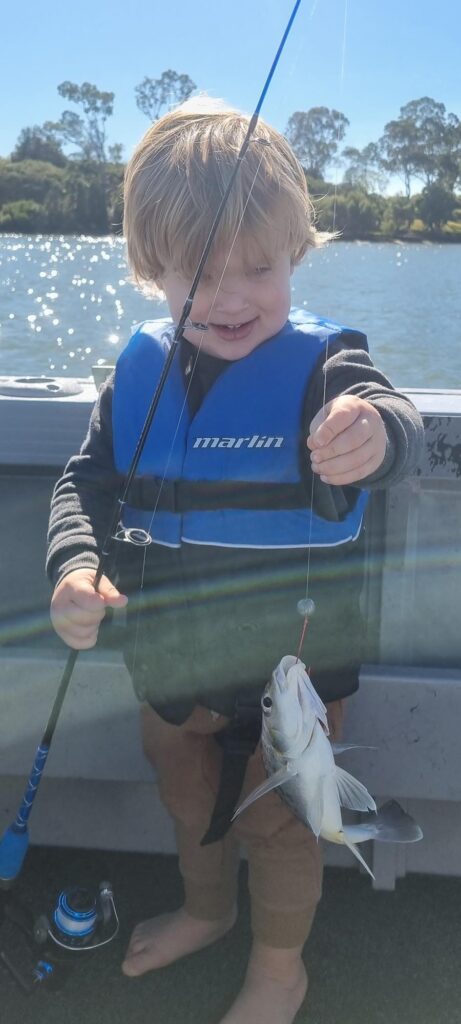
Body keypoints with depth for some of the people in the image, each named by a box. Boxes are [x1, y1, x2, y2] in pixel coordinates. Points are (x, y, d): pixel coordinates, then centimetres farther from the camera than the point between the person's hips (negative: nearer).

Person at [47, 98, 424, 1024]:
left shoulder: (321, 363, -19)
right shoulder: (141, 369, -6)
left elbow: (393, 420, -38)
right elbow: (87, 480, -3)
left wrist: (373, 432, -62)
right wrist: (75, 567, -23)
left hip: (293, 664, -4)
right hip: (171, 657, 5)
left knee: (276, 819, 17)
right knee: (186, 794, 28)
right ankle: (205, 908, 60)